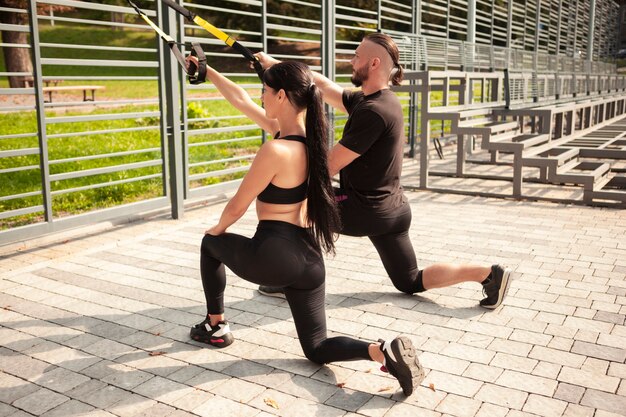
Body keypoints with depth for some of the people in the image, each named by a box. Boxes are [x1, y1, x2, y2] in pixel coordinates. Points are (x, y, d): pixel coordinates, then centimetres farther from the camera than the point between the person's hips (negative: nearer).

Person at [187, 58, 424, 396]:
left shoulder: (275, 150, -20)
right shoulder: (305, 133, 4)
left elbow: (238, 207, -8)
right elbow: (242, 101, 16)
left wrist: (218, 229, 14)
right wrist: (209, 73, 26)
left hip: (273, 257, -7)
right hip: (310, 258, 7)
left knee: (211, 243, 26)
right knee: (317, 349, 15)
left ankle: (215, 326, 35)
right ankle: (382, 351, -13)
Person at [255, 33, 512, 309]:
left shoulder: (373, 111, -22)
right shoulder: (370, 100, 7)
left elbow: (328, 166, -19)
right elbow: (323, 86, 13)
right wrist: (276, 64, 16)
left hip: (365, 210, -10)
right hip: (392, 210, 10)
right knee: (411, 283, 19)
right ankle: (487, 273, 7)